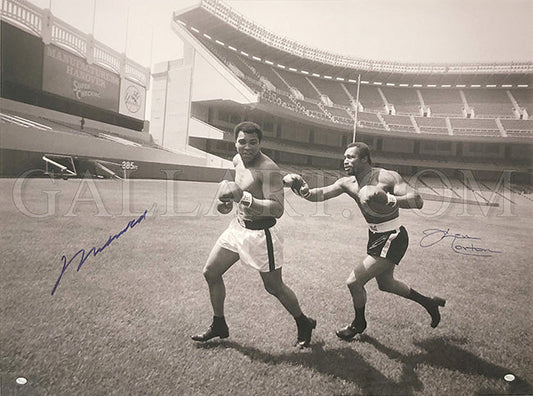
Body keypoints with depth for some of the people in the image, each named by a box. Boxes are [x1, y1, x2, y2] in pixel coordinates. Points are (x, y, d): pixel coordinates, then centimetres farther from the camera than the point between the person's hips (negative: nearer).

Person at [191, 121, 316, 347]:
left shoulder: (268, 169, -23)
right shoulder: (237, 160, 4)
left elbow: (277, 209, -31)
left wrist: (243, 197, -39)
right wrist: (229, 201, 8)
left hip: (261, 233, -8)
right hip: (238, 227, 8)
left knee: (274, 287, 5)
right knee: (210, 273, 11)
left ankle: (304, 325, 31)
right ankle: (219, 326, 30)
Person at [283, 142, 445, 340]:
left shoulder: (387, 177, -20)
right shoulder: (348, 183, -1)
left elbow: (417, 201, -27)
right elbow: (320, 194, -10)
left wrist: (388, 199, -41)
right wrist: (302, 189, -30)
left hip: (392, 238, -9)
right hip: (376, 236, 9)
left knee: (354, 282, -8)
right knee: (385, 283, 25)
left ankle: (359, 323, 22)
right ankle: (429, 303, 48)